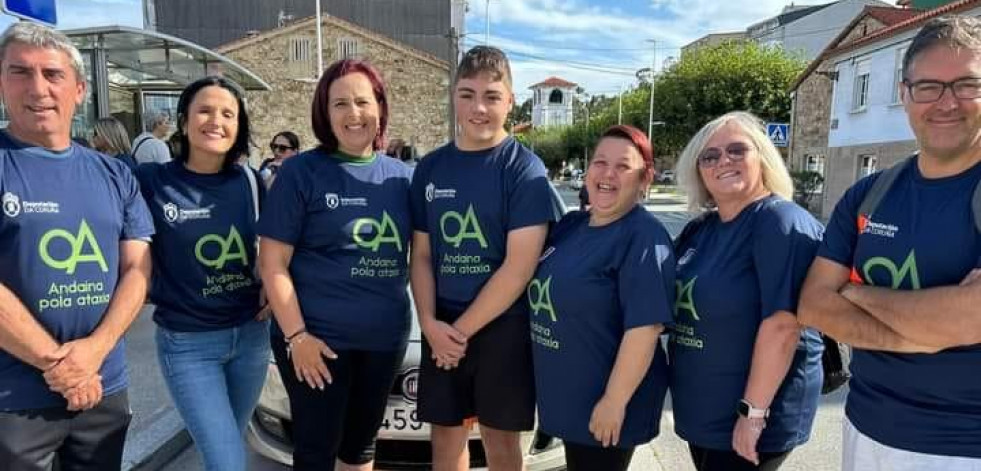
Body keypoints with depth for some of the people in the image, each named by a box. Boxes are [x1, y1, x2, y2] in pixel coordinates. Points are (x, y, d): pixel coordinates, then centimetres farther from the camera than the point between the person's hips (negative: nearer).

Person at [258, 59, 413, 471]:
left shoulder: (400, 175, 5)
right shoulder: (301, 171, -7)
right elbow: (273, 264, -9)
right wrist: (296, 335, -15)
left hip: (385, 337, 4)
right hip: (317, 338, -4)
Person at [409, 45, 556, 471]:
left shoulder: (524, 169, -9)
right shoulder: (430, 168, 5)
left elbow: (519, 265, -16)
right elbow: (421, 255, 7)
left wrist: (464, 328, -13)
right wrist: (430, 324, -8)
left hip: (503, 327, -4)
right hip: (441, 330, 4)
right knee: (445, 436, 16)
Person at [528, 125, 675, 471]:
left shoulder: (645, 237, -19)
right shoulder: (570, 224, 5)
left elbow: (645, 326, -25)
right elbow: (542, 294, 18)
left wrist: (615, 401, -24)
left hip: (604, 402, -7)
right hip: (566, 395, 8)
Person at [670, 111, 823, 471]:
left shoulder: (782, 222, -17)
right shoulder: (699, 228, 7)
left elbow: (782, 324, -24)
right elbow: (677, 303, 18)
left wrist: (753, 411, -24)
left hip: (743, 420, -7)